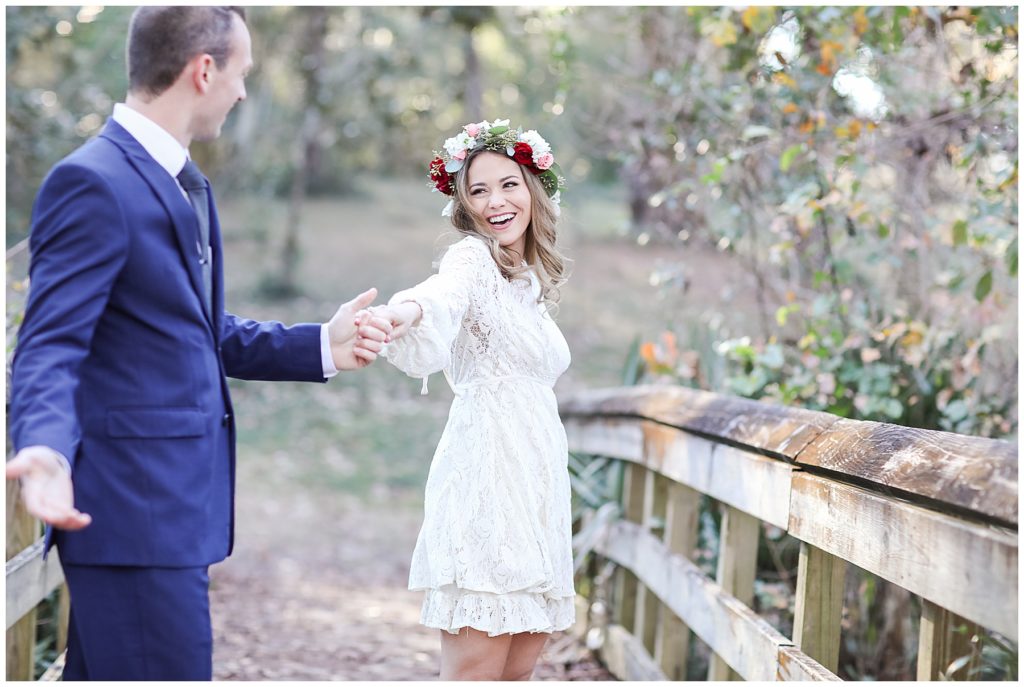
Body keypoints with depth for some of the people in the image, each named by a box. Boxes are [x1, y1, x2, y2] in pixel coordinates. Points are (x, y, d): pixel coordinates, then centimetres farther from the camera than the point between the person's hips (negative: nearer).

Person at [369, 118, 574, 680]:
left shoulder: (530, 280, 20)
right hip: (487, 475, -8)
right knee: (475, 670, -11)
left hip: (536, 482, 8)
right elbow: (444, 296, -30)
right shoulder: (473, 258, -5)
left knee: (519, 668, 6)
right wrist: (405, 312, -52)